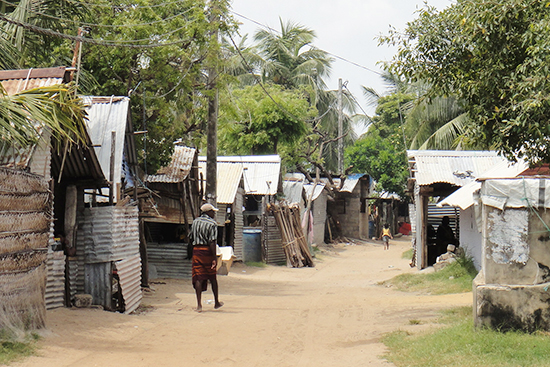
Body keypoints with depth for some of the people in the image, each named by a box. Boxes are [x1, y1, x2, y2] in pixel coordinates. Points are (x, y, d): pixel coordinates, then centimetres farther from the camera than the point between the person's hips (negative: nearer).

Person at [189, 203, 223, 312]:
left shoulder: (195, 222, 10)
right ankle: (216, 302, 25)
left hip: (196, 250, 4)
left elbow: (192, 239, 14)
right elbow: (212, 242, -15)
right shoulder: (212, 224, -8)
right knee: (212, 277, 11)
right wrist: (214, 258, -16)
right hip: (207, 251, -4)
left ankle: (199, 304, -7)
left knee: (198, 278, 1)